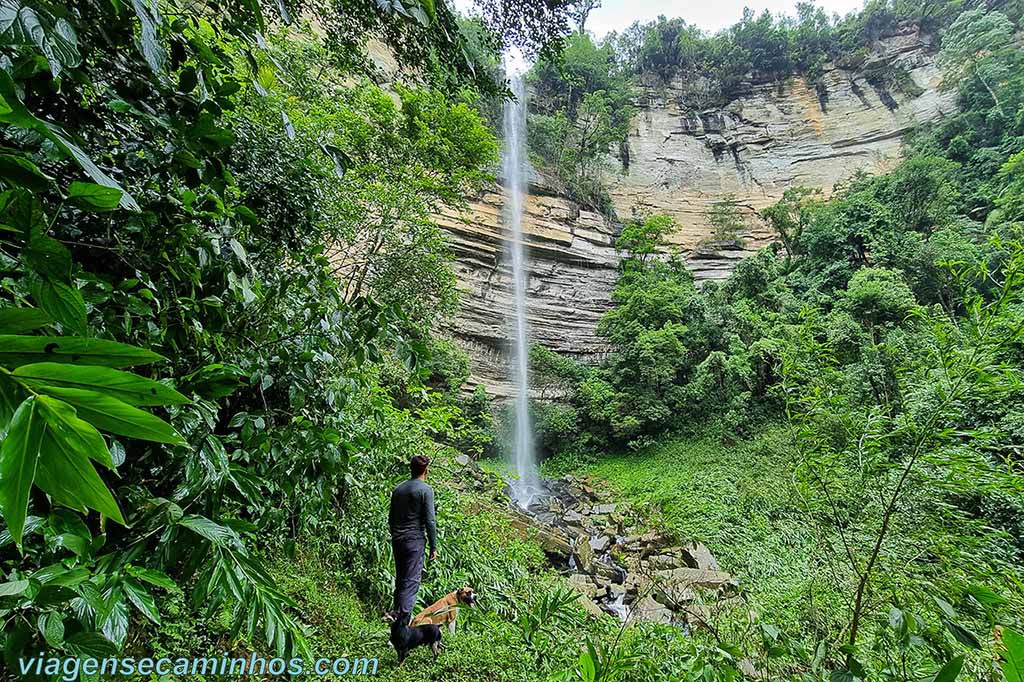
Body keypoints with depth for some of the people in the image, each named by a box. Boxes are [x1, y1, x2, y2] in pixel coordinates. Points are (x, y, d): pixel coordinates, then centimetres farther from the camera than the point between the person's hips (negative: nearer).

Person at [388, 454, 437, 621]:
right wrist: (434, 546, -6)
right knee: (411, 582, -3)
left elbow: (391, 518, 17)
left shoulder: (398, 489, 11)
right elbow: (429, 521, -12)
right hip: (415, 540, -7)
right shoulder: (425, 490, -10)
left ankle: (398, 618, 24)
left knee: (400, 580, 17)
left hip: (397, 540, 7)